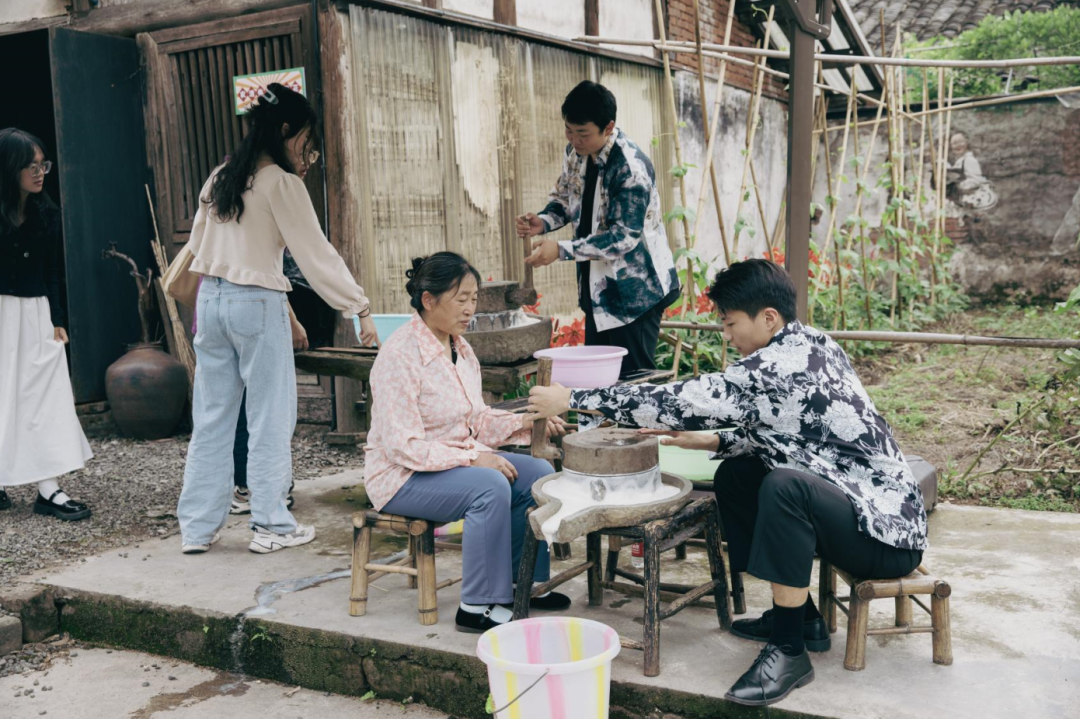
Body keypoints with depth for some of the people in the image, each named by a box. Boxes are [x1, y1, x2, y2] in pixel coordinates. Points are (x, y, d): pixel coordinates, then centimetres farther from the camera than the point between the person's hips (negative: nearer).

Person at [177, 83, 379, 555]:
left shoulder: (222, 178, 12)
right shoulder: (282, 183, -10)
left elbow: (197, 250, 16)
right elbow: (317, 254, -11)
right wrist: (361, 309, -8)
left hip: (211, 301, 7)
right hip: (256, 304, -7)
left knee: (211, 418, 11)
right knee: (271, 418, 3)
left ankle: (197, 528, 16)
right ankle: (271, 525, 10)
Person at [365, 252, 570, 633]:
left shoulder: (460, 348, 6)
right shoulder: (400, 354, -21)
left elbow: (477, 419, 12)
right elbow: (403, 445, -24)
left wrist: (526, 422, -5)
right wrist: (472, 458, -26)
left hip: (458, 458, 9)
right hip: (403, 476, -8)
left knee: (539, 473, -7)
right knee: (490, 487, -31)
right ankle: (479, 607, -18)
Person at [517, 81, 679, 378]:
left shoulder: (631, 168, -24)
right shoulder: (575, 152, 2)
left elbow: (624, 236, -26)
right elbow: (564, 199, 16)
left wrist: (561, 250, -29)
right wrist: (543, 222, -7)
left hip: (636, 289, -8)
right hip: (597, 286, 8)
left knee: (632, 378, -4)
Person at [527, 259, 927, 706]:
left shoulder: (781, 367, -23)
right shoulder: (810, 346, 4)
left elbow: (681, 401, -23)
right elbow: (776, 433, 17)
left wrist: (572, 400, -16)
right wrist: (711, 441, 5)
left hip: (889, 535, -10)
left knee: (785, 486, -35)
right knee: (735, 474, 11)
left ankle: (790, 650, -18)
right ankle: (800, 617, 18)